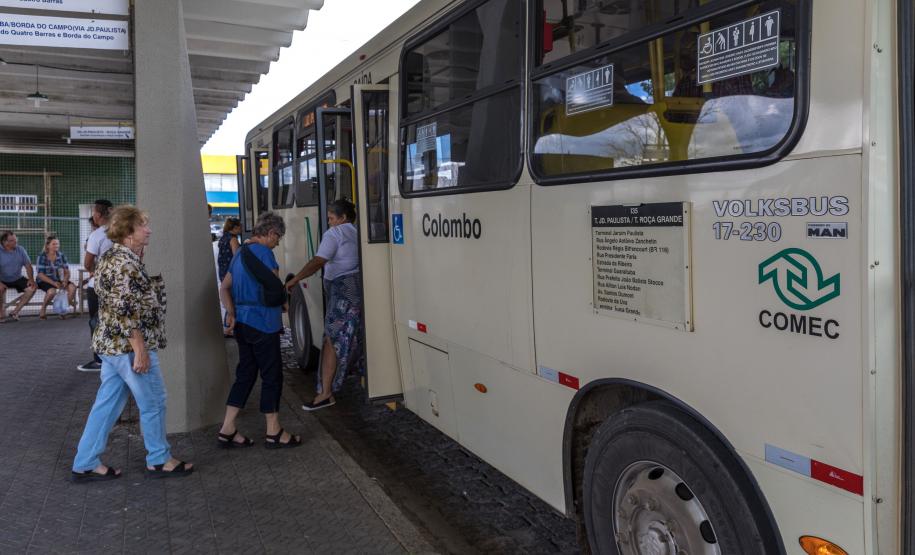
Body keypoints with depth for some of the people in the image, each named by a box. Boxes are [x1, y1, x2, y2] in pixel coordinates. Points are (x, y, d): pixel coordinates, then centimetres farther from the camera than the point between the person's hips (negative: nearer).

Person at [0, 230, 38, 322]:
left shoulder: (20, 250, 0)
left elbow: (28, 266, 1)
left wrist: (31, 279, -14)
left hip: (17, 279, 4)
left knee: (33, 287, -17)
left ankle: (15, 312, -11)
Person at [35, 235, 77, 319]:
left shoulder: (62, 256, 2)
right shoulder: (42, 257, -10)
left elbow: (67, 272, 2)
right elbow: (40, 275, -15)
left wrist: (65, 280, -20)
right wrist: (53, 283, -28)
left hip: (58, 280, 4)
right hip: (45, 281, -4)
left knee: (72, 287, -23)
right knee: (52, 291, -35)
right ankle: (42, 310, -7)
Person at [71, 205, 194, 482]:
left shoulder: (111, 256, 12)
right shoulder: (126, 263, -20)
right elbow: (126, 312, -24)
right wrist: (140, 350, -22)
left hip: (111, 344, 10)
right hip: (129, 346, -10)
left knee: (107, 404, 14)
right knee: (153, 402, 4)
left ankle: (85, 464, 21)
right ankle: (159, 461, 18)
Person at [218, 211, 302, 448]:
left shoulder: (240, 253, 16)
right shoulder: (263, 252, -14)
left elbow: (224, 288, 15)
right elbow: (275, 288, -16)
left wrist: (231, 312, 1)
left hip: (243, 323, 9)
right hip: (262, 323, -9)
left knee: (245, 375, 14)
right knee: (272, 376, 2)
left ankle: (227, 430, 15)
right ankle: (274, 433, 10)